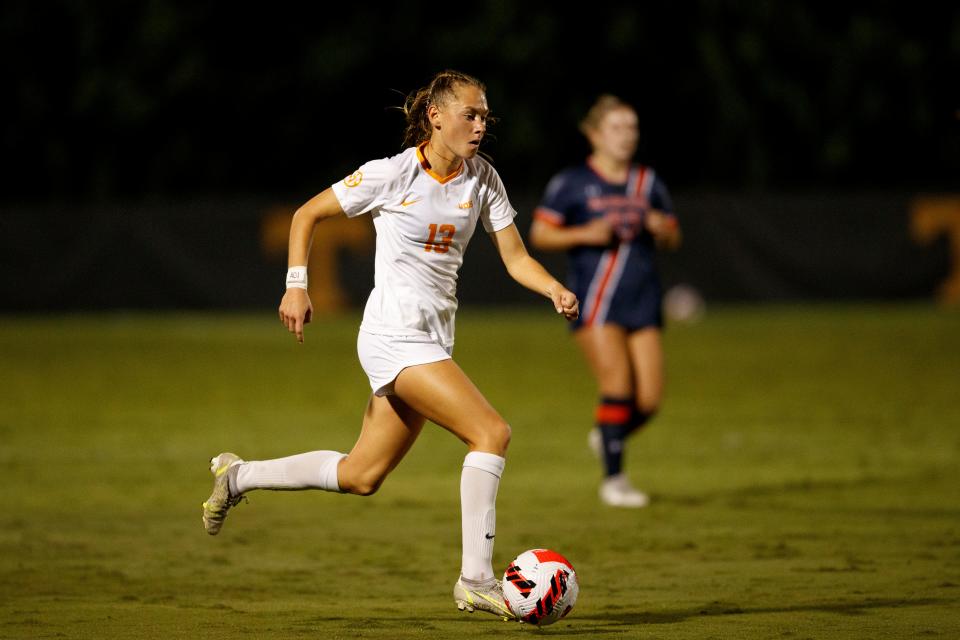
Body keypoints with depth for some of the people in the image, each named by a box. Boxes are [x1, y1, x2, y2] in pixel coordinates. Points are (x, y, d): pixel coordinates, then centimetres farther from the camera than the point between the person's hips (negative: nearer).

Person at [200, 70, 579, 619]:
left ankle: (239, 476, 31)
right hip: (394, 335, -7)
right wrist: (296, 285, -10)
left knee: (361, 476, 13)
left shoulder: (483, 180, 5)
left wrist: (555, 290, -15)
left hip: (433, 341, 7)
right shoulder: (393, 174, -11)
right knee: (492, 432, -20)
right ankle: (476, 578, -18)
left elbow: (516, 258, 5)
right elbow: (308, 214, -1)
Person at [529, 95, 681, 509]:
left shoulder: (648, 183, 14)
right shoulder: (572, 183, 0)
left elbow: (673, 238, 20)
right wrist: (584, 234, -15)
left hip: (642, 302, 5)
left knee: (649, 400, -3)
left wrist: (661, 229, -3)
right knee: (618, 384, -15)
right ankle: (613, 479, -4)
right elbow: (539, 234, 0)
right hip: (595, 300, -5)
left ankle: (607, 437, 28)